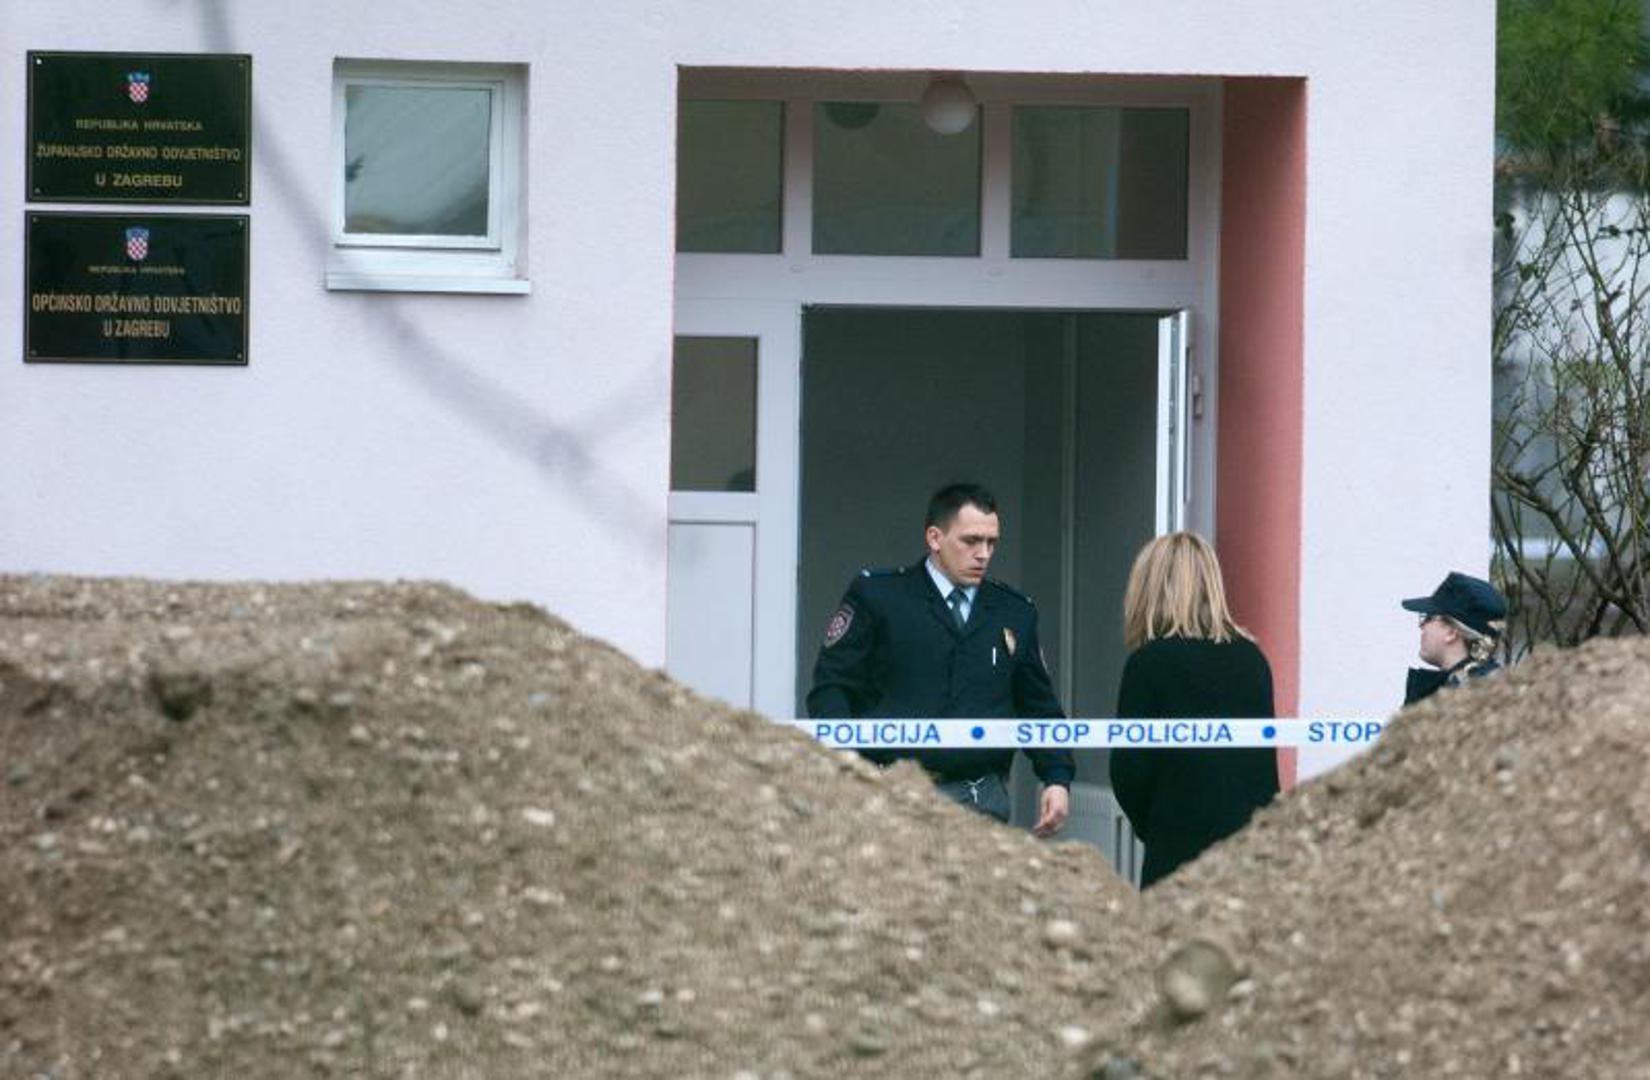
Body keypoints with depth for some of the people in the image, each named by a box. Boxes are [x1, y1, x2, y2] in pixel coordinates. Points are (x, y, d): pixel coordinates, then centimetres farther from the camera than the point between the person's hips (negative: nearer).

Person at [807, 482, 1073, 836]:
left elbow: (1039, 707, 21)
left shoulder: (1015, 612, 15)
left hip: (981, 801, 3)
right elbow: (831, 687, 0)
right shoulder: (876, 595, 4)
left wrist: (1058, 778, 7)